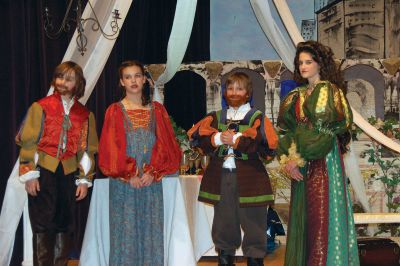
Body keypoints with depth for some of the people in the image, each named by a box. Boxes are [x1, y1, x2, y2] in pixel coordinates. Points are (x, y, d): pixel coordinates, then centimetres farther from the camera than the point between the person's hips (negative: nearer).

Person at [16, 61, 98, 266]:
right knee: (43, 225, -3)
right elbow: (28, 142, -1)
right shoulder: (41, 107, 2)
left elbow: (87, 149, 11)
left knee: (64, 225, 7)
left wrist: (84, 180, 6)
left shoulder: (85, 115, 10)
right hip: (44, 172, -3)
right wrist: (29, 174, -7)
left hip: (69, 173, 3)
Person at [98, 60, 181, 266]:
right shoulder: (115, 111, 3)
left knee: (151, 230, 5)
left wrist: (153, 172, -9)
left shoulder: (157, 110, 8)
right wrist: (129, 175, -12)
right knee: (125, 231, 1)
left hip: (152, 181, 2)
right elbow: (110, 148, -3)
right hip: (123, 183, -2)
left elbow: (166, 144, 3)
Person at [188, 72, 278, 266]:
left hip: (249, 179, -3)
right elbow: (196, 136, 0)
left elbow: (267, 144, -14)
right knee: (224, 223, 13)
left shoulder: (257, 118, 3)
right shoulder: (215, 118, 13)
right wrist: (218, 138, -16)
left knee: (252, 224, 1)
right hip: (220, 177, 3)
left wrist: (236, 140, -14)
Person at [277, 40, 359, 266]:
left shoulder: (328, 91, -5)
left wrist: (298, 158, -16)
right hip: (301, 164, 7)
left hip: (323, 160, -7)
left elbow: (322, 131, -14)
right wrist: (286, 159, -5)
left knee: (322, 215, -6)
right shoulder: (297, 96, 15)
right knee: (302, 216, 9)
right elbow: (287, 129, 10)